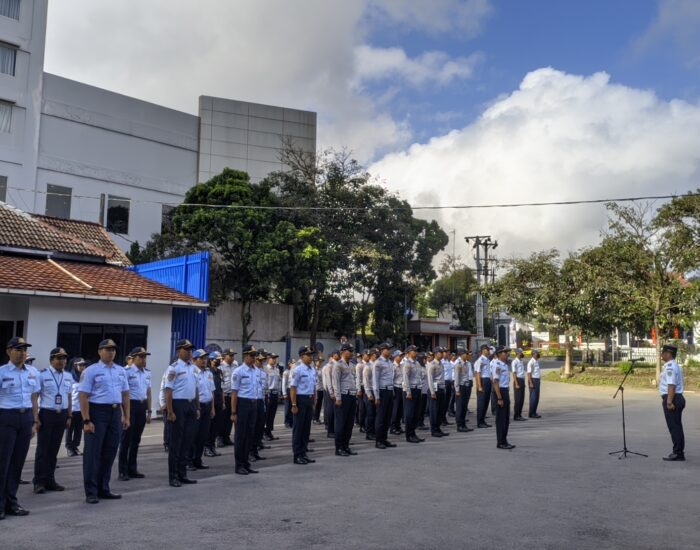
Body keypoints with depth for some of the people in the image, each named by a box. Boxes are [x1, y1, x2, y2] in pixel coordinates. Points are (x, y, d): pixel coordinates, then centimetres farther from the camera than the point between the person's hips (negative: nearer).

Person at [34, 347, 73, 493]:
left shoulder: (68, 377, 10)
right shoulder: (42, 375, -6)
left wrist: (69, 416, 12)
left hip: (62, 415, 5)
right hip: (47, 414, -5)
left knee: (54, 449, 10)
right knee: (43, 449, -1)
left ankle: (50, 480, 18)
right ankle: (39, 482, 6)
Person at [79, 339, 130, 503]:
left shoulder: (121, 371, 12)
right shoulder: (91, 371, -6)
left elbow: (125, 395, 14)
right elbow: (83, 397, -11)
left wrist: (127, 417, 8)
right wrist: (86, 420, -17)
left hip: (115, 413, 6)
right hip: (97, 412, -6)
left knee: (109, 453, 11)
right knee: (93, 453, 0)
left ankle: (103, 489, 22)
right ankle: (91, 492, 8)